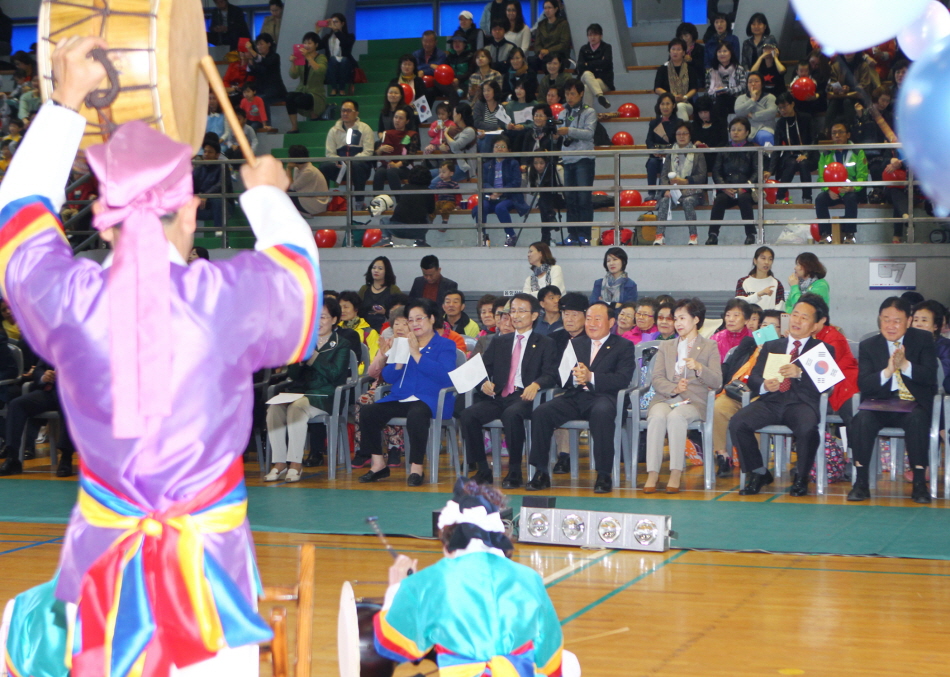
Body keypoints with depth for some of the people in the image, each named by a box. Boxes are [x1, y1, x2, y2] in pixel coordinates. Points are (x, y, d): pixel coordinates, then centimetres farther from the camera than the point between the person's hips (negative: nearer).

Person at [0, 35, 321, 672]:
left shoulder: (65, 298, -12)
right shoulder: (231, 296, -15)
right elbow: (298, 261, 10)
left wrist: (66, 102, 19)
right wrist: (268, 194, 30)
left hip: (102, 553, 2)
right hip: (209, 562, -2)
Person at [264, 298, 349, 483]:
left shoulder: (341, 345, 7)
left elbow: (335, 375, -10)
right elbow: (292, 375, 12)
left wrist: (313, 357, -12)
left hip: (325, 395, -4)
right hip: (298, 391, 5)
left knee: (296, 408, -34)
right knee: (274, 408, -26)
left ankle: (295, 463, -31)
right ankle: (279, 463, -24)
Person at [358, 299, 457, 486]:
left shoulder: (445, 345, 6)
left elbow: (444, 375, -14)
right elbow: (387, 377, 15)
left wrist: (416, 354, -13)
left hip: (430, 400, -6)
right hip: (400, 399, 6)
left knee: (415, 414, -39)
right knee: (367, 412, -18)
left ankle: (416, 467, -26)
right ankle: (379, 465, -9)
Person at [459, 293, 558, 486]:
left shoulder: (545, 344, 13)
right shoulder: (499, 342, 24)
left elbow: (551, 375, -2)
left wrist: (536, 385, -25)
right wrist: (484, 383, -10)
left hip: (523, 398, -4)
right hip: (497, 397, 4)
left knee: (511, 414, -38)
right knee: (468, 415, -25)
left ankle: (515, 472, -24)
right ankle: (482, 470, -13)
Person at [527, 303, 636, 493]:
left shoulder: (623, 347, 9)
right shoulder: (575, 344, 24)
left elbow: (623, 379, -7)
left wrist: (591, 377, -19)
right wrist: (573, 377, -11)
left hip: (602, 397, -4)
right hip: (574, 397, 4)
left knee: (602, 413, -39)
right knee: (541, 413, -22)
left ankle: (604, 475, -28)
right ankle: (541, 473, -14)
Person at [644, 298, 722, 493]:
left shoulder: (709, 347, 15)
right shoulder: (666, 347, 25)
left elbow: (716, 382, 1)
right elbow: (657, 380, 10)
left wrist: (699, 367, -18)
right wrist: (674, 388, -11)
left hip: (693, 402, -2)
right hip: (665, 399, 2)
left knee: (676, 416, -36)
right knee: (657, 417, -33)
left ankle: (676, 473, -36)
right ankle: (652, 474, -37)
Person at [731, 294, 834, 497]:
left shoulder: (824, 350, 16)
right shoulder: (770, 346, 25)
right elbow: (753, 378, 14)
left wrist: (800, 373, -19)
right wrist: (763, 385, -10)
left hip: (801, 402, -3)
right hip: (771, 401, 3)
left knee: (808, 428, -37)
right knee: (737, 423, -25)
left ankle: (801, 478, -10)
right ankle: (758, 473, -3)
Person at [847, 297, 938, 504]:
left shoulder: (923, 339, 6)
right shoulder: (868, 346, 8)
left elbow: (930, 376, -6)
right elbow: (863, 384, -3)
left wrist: (905, 365, -21)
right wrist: (887, 371, -19)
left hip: (914, 403, -1)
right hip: (880, 403, 1)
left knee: (917, 419, -35)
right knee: (862, 420, -30)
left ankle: (919, 482, -26)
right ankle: (861, 482, -22)